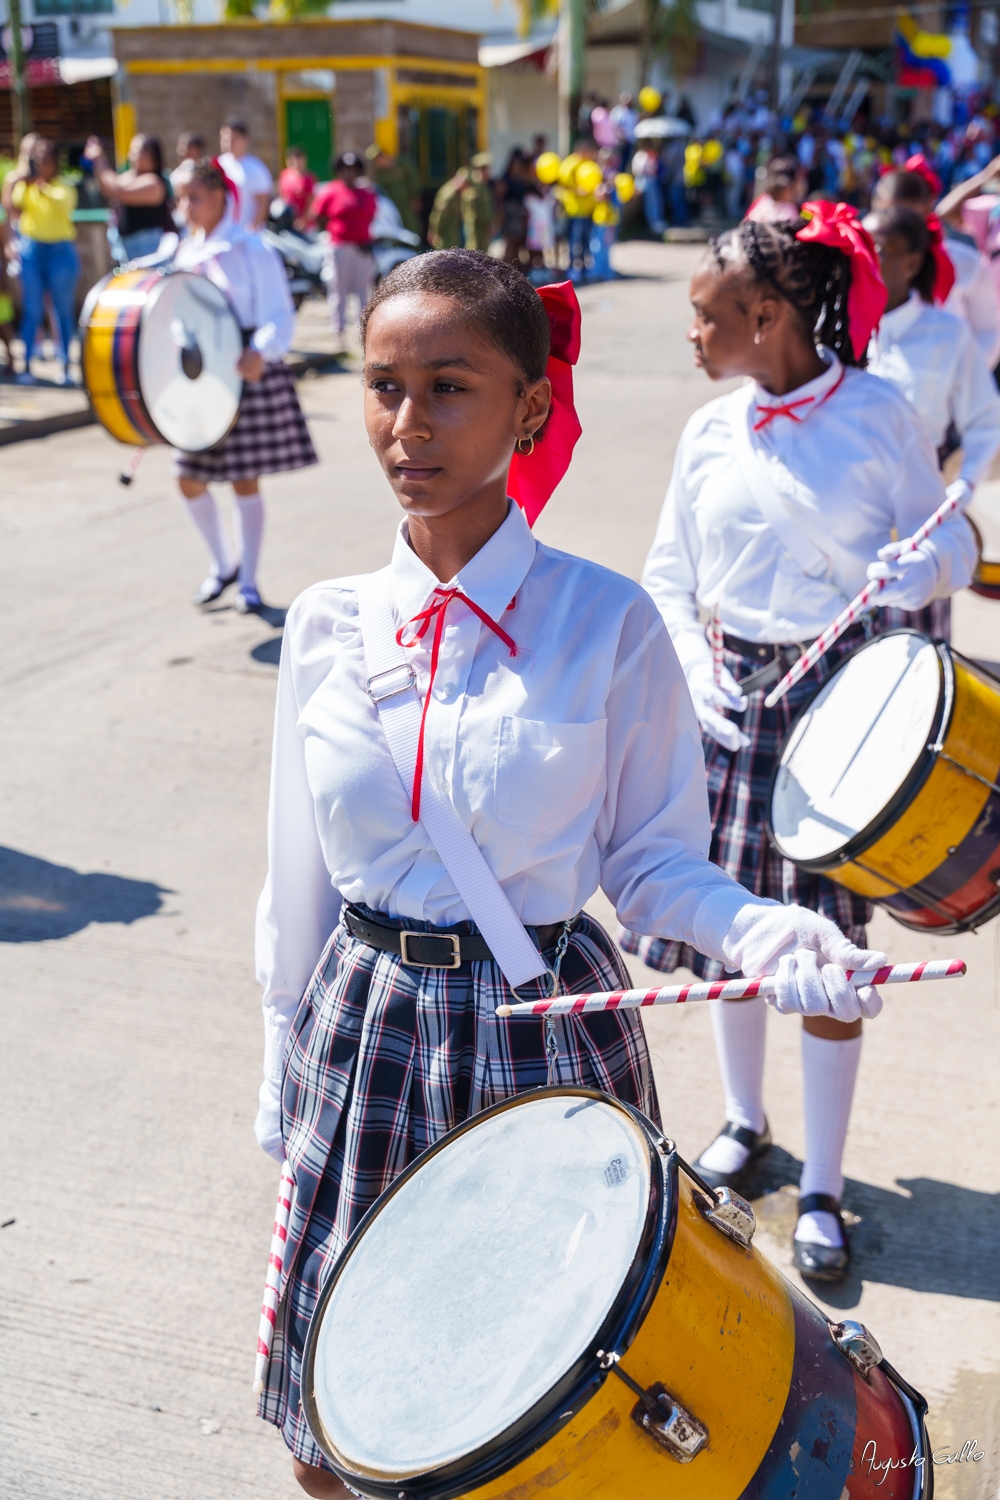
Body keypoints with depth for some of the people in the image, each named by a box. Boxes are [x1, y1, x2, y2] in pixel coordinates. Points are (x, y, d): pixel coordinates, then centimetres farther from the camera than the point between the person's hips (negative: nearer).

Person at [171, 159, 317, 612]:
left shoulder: (251, 250, -9)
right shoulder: (183, 252, 9)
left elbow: (281, 316, -13)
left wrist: (260, 353, -32)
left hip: (246, 374, -5)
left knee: (245, 479, 1)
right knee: (190, 478, 4)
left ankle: (248, 581, 14)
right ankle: (221, 563, 26)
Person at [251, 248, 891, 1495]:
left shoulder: (607, 623, -10)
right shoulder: (328, 625, -1)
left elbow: (651, 860, -4)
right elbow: (298, 881, 7)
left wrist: (757, 929, -24)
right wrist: (286, 1091, 12)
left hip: (546, 1034, -2)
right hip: (364, 1029, 3)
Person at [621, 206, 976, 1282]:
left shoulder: (877, 416, -6)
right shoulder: (710, 435, 5)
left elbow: (952, 545, -1)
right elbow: (667, 576, 11)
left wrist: (920, 571, -25)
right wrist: (693, 666, -6)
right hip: (734, 691, 4)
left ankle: (821, 1190, 15)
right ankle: (744, 1119, 36)